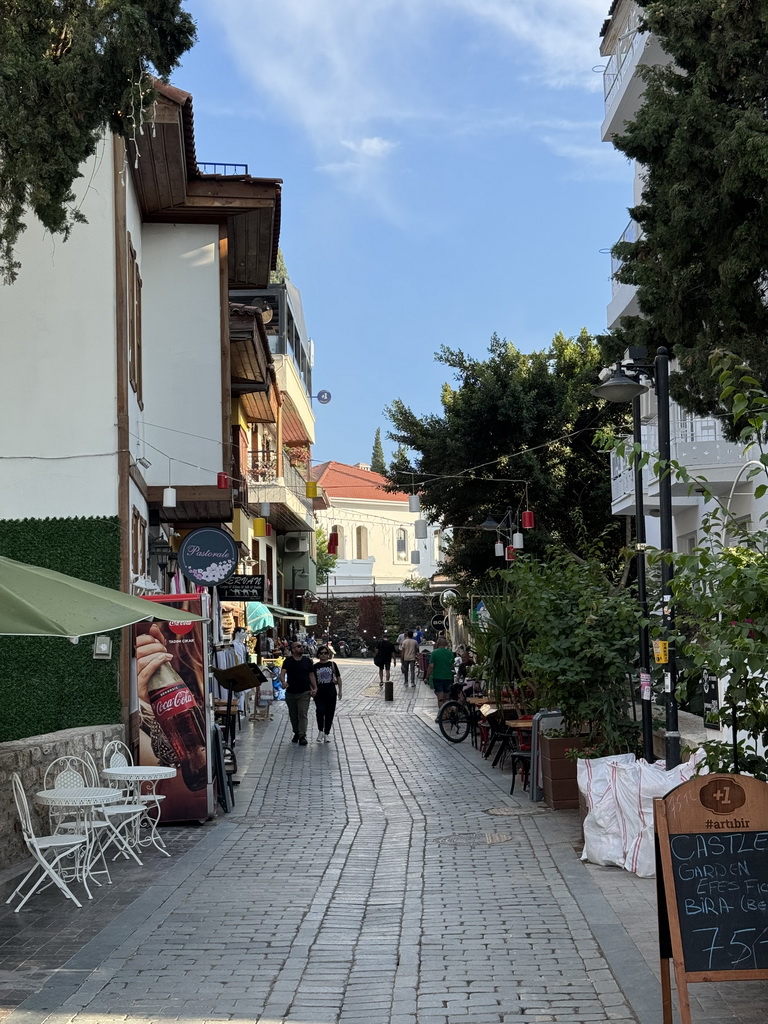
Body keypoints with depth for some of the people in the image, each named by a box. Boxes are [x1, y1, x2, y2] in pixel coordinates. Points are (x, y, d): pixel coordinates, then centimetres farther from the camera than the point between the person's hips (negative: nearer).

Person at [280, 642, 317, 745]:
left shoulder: (307, 661, 5)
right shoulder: (288, 661, 1)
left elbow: (311, 675, 9)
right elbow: (282, 673, -10)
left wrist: (315, 688, -2)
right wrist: (283, 682, -32)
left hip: (304, 692, -1)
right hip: (290, 693, 1)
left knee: (303, 714, -11)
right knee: (293, 715, 11)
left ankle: (302, 736, -14)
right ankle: (296, 733, 28)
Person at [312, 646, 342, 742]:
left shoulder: (332, 664, 6)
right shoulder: (315, 666, 5)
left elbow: (338, 678, 10)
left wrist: (340, 690, 5)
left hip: (331, 693, 1)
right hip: (319, 693, -1)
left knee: (329, 713, 4)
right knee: (320, 711, -19)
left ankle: (327, 733, 17)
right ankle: (320, 731, 0)